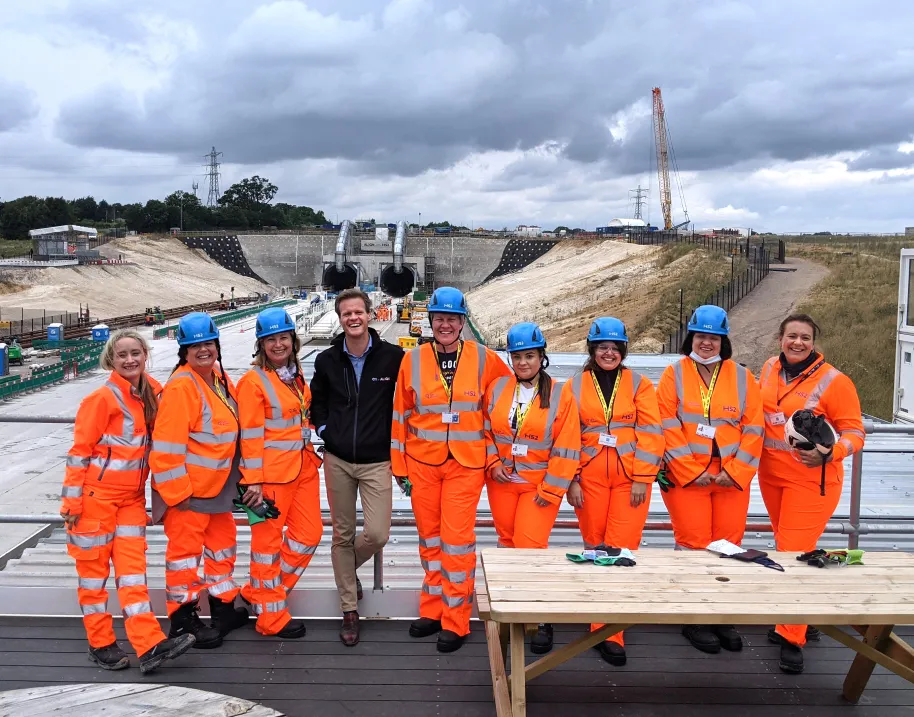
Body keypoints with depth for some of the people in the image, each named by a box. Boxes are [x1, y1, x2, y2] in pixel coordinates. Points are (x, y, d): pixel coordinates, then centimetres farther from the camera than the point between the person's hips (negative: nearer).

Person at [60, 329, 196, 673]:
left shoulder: (152, 393, 5)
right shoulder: (102, 398, -12)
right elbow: (79, 450, -11)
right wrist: (72, 500, -12)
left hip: (132, 497, 5)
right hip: (97, 495, -5)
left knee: (133, 568, 2)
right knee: (94, 568, 6)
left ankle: (150, 645, -3)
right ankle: (101, 645, 16)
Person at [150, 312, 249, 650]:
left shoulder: (220, 378, 7)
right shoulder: (181, 387, -19)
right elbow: (167, 446, -21)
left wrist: (237, 477, 16)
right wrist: (178, 492, -20)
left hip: (218, 485, 9)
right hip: (187, 490, -9)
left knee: (223, 545, 19)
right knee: (185, 549, 3)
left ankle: (224, 607, 34)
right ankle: (183, 618, 17)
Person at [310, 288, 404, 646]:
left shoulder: (392, 357, -6)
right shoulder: (327, 360, 2)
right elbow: (316, 400, 18)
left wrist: (396, 438, 2)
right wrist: (325, 430, 6)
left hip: (376, 462, -2)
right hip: (337, 461, 2)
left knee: (377, 534, -10)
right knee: (342, 534, 7)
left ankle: (349, 567, 26)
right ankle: (349, 609, 21)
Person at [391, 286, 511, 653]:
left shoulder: (484, 359, -2)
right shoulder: (413, 360, 1)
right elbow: (400, 415, 6)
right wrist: (400, 467, 6)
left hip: (466, 464, -2)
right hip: (421, 462, 2)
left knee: (456, 538, -5)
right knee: (429, 536, 11)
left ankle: (455, 620, 8)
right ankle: (433, 609, 26)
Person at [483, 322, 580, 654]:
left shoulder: (559, 395, -7)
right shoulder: (497, 388, 4)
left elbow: (566, 449, -8)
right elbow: (485, 430, 11)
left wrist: (550, 489, -11)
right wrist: (493, 463, -4)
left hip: (540, 485, -4)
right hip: (502, 481, 4)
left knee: (530, 546, -12)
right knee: (508, 543, 12)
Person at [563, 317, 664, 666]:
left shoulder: (639, 385, 4)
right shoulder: (575, 386, 5)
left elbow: (650, 434, -1)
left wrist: (641, 478, -7)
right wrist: (571, 479, -1)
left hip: (630, 478, -1)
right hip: (590, 477, 1)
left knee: (620, 549, -5)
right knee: (594, 546, 7)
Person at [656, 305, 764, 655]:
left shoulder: (741, 377, 6)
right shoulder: (674, 374, -1)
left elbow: (753, 428, 2)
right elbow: (668, 427, -7)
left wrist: (735, 471, -7)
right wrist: (691, 471, -12)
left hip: (733, 478, 3)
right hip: (686, 477, -3)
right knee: (693, 545, -1)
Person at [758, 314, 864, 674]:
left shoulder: (834, 381, -13)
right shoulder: (769, 369, 3)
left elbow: (855, 433, -11)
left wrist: (828, 452, -29)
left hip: (812, 479, -6)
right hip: (771, 474, 6)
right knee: (787, 547, 15)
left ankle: (792, 637, 4)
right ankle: (804, 619, 32)